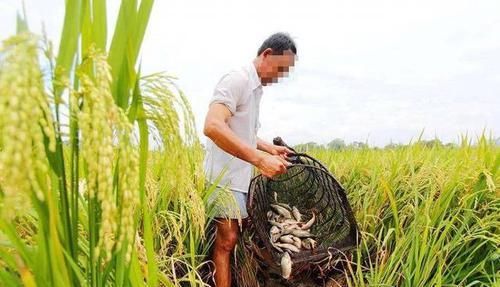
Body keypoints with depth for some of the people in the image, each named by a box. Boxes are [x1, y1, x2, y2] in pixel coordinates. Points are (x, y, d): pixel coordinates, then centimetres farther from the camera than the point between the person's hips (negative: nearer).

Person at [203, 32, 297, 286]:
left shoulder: (256, 88, 15)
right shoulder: (237, 80, -15)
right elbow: (213, 126, -31)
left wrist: (269, 148, 12)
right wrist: (260, 159, -35)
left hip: (243, 177, 9)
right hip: (225, 177, -9)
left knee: (242, 238, 14)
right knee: (227, 240, -4)